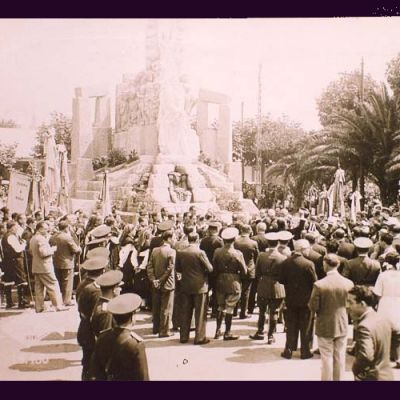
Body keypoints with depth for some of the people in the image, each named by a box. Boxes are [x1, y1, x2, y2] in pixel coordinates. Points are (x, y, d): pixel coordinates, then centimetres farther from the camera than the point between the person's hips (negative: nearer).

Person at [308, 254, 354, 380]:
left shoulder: (319, 285, -20)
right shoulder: (349, 283, -10)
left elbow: (313, 308, -15)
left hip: (325, 326, -3)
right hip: (342, 326, 3)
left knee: (327, 359, 9)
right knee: (340, 358, 15)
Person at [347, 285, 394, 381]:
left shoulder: (364, 327, -26)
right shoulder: (384, 320, 2)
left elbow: (366, 356, -39)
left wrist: (355, 368, -20)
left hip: (371, 378, -9)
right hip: (387, 375, 9)